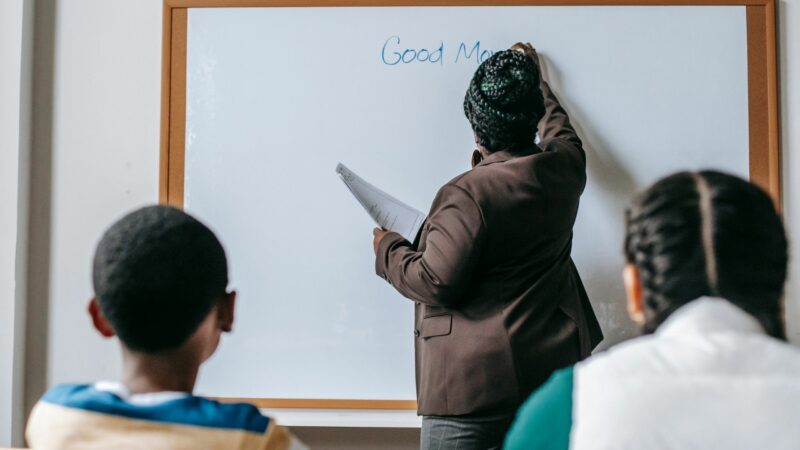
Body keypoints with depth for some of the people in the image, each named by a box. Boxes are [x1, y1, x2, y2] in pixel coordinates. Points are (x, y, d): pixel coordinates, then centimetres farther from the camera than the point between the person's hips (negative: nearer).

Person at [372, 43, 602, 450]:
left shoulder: (469, 194, -20)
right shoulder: (564, 169, 1)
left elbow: (437, 283, -17)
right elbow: (561, 132, 26)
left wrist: (388, 250, 1)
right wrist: (536, 81, 41)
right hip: (555, 368, 7)